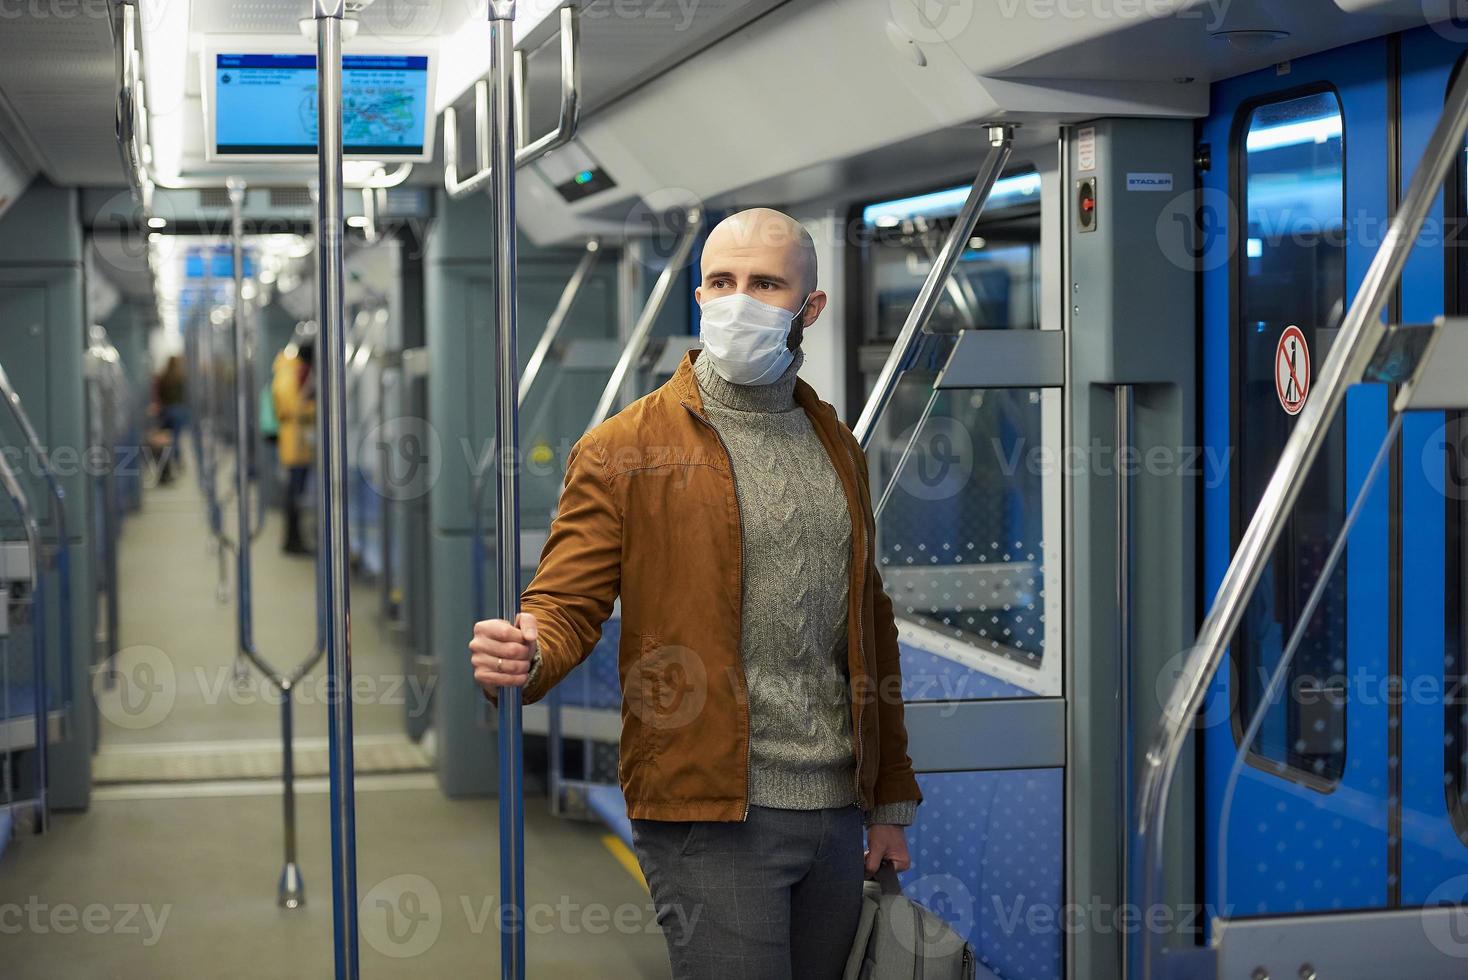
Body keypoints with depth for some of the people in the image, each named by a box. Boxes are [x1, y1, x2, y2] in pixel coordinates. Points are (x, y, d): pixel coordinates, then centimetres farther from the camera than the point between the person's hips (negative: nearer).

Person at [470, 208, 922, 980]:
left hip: (835, 813, 6)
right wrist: (521, 657, -32)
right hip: (708, 818, -5)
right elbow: (565, 604, -7)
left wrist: (891, 799, 16)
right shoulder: (624, 448, -3)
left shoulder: (837, 449, 14)